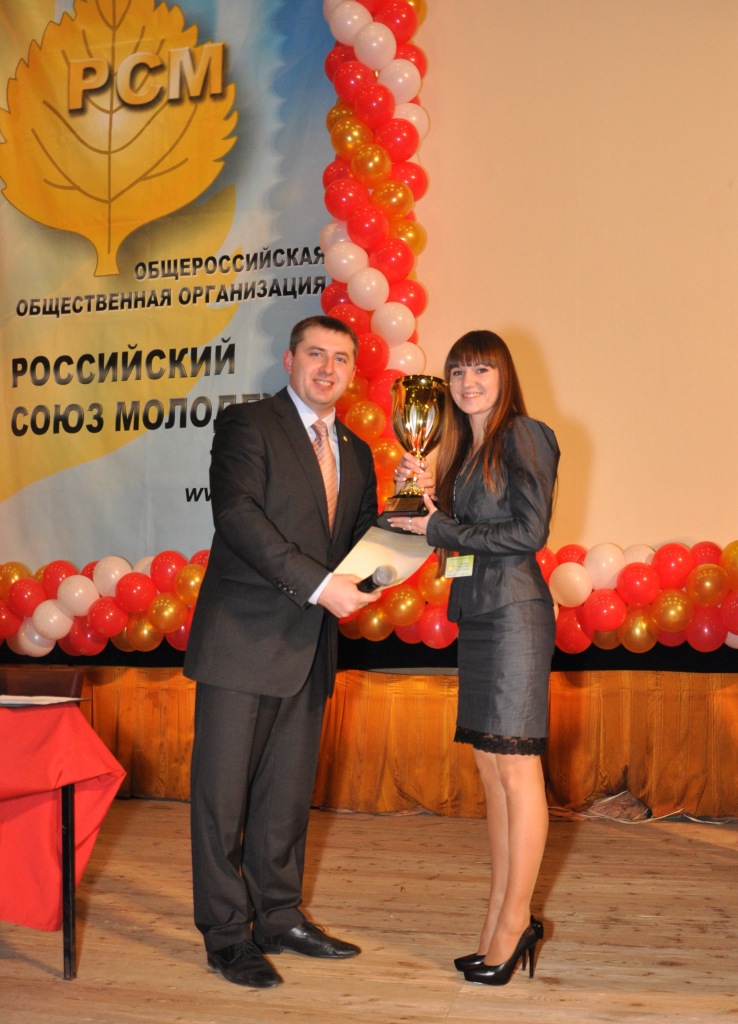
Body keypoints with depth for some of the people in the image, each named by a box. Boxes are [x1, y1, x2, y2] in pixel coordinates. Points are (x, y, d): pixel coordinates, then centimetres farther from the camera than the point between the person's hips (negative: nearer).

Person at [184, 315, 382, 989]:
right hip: (242, 641, -6)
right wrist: (319, 584, -23)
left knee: (290, 792, 11)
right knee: (224, 790, -1)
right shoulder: (247, 425, -3)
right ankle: (227, 934, 7)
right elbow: (237, 515, -17)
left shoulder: (356, 453, 18)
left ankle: (279, 917, 23)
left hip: (310, 647, 6)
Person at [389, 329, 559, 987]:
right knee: (489, 765, 8)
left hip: (514, 611, -9)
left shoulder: (524, 437, -6)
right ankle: (505, 922, 14)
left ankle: (513, 923, 1)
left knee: (516, 766, -5)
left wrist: (439, 526, -10)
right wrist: (418, 491, 5)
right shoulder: (465, 450, 18)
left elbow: (529, 532, -13)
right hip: (477, 613, 9)